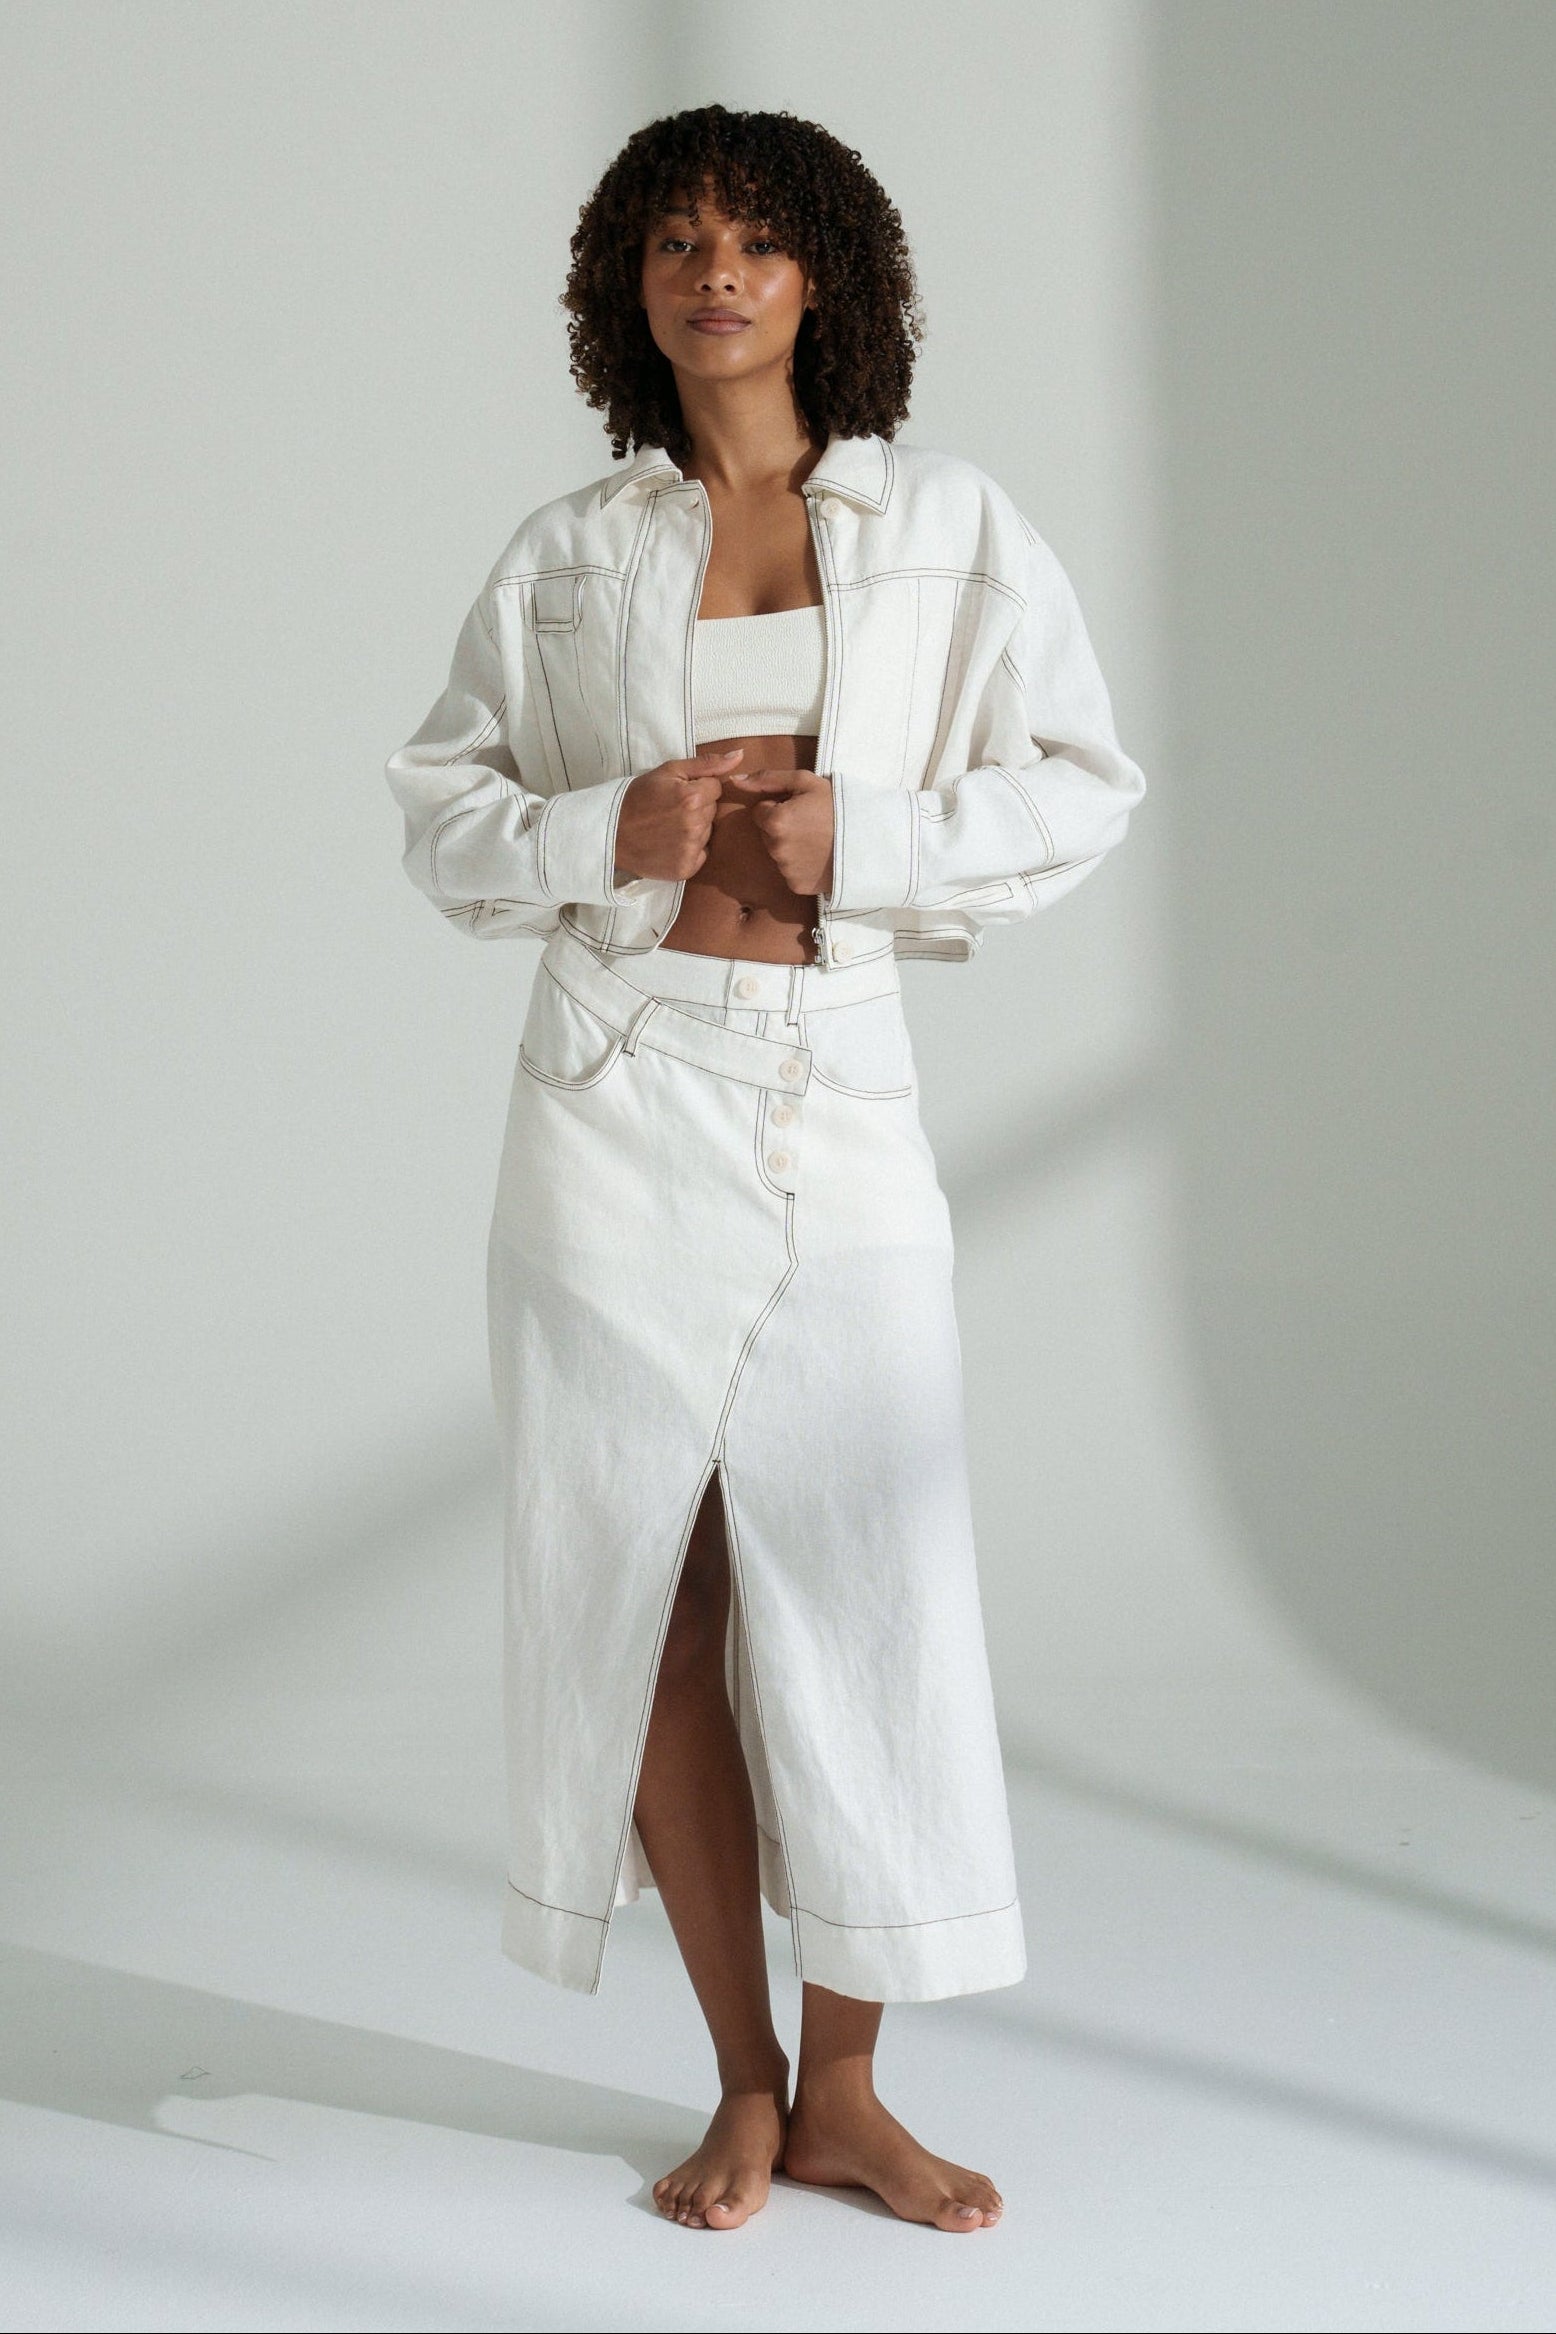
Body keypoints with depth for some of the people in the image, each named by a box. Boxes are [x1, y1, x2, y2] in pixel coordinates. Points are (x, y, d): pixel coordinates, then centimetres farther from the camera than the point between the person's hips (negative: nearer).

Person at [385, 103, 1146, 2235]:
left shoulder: (951, 525, 8)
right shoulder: (563, 557, 10)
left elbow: (1081, 783, 6)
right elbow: (444, 809, 12)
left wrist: (860, 831, -8)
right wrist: (612, 831, -7)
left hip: (843, 1104, 0)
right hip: (619, 1101, 1)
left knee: (870, 1588, -1)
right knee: (651, 1596, 2)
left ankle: (842, 2091, 16)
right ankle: (743, 2088, 17)